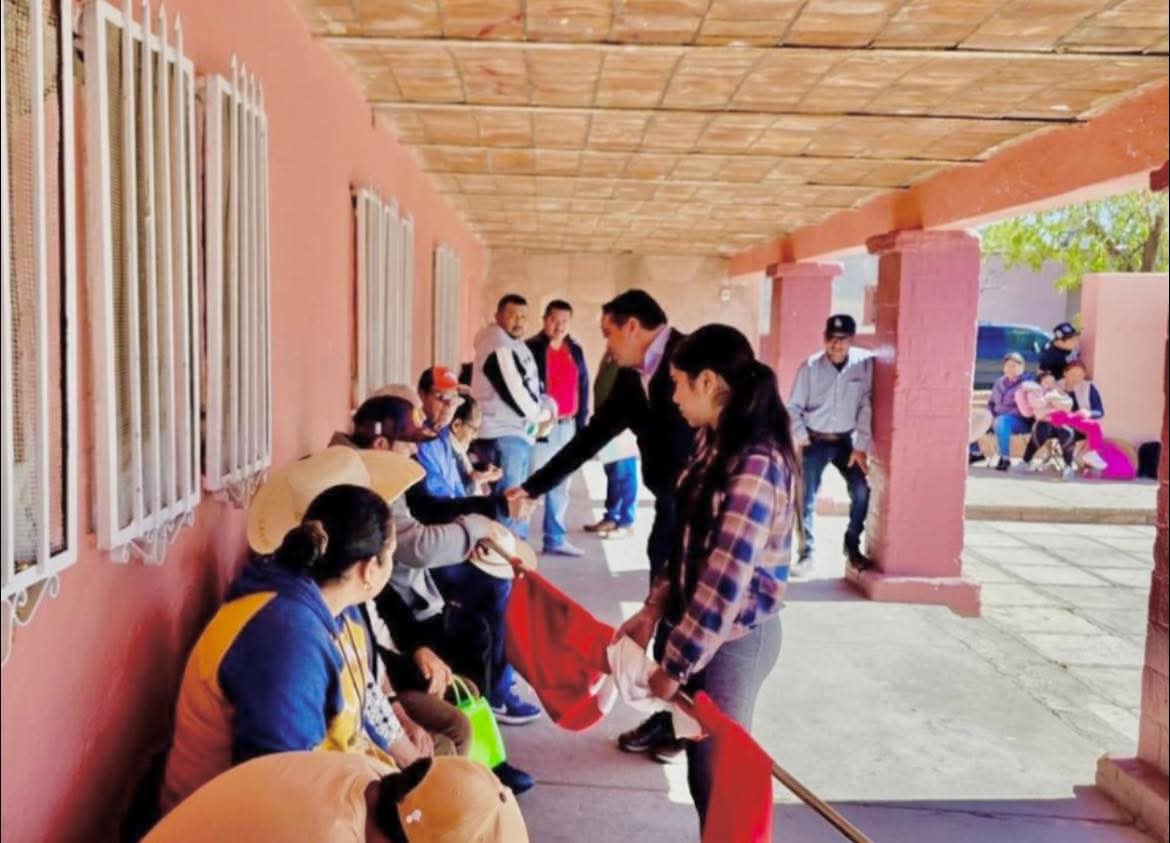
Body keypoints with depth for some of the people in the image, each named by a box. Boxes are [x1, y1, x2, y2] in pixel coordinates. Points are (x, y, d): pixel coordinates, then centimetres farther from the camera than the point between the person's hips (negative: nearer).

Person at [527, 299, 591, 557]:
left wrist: (581, 423, 9)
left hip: (567, 426, 6)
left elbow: (583, 387, 15)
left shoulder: (575, 351, 12)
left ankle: (556, 539, 21)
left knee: (560, 485, 12)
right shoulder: (531, 349, -5)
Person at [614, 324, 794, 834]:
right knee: (704, 765, 19)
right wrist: (655, 607, 3)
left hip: (733, 638, -8)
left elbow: (725, 581, -25)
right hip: (704, 627, 8)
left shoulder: (755, 466, -25)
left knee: (717, 773, 8)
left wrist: (674, 665, -18)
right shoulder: (716, 443, 4)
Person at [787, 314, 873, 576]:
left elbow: (867, 406, -11)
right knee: (807, 498, -2)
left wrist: (861, 446, -12)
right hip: (815, 441, 0)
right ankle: (808, 553, 10)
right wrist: (803, 439, -9)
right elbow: (794, 407, -3)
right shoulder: (810, 367, -10)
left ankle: (852, 545, 14)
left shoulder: (864, 363, -12)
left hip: (846, 440, 0)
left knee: (861, 491, -8)